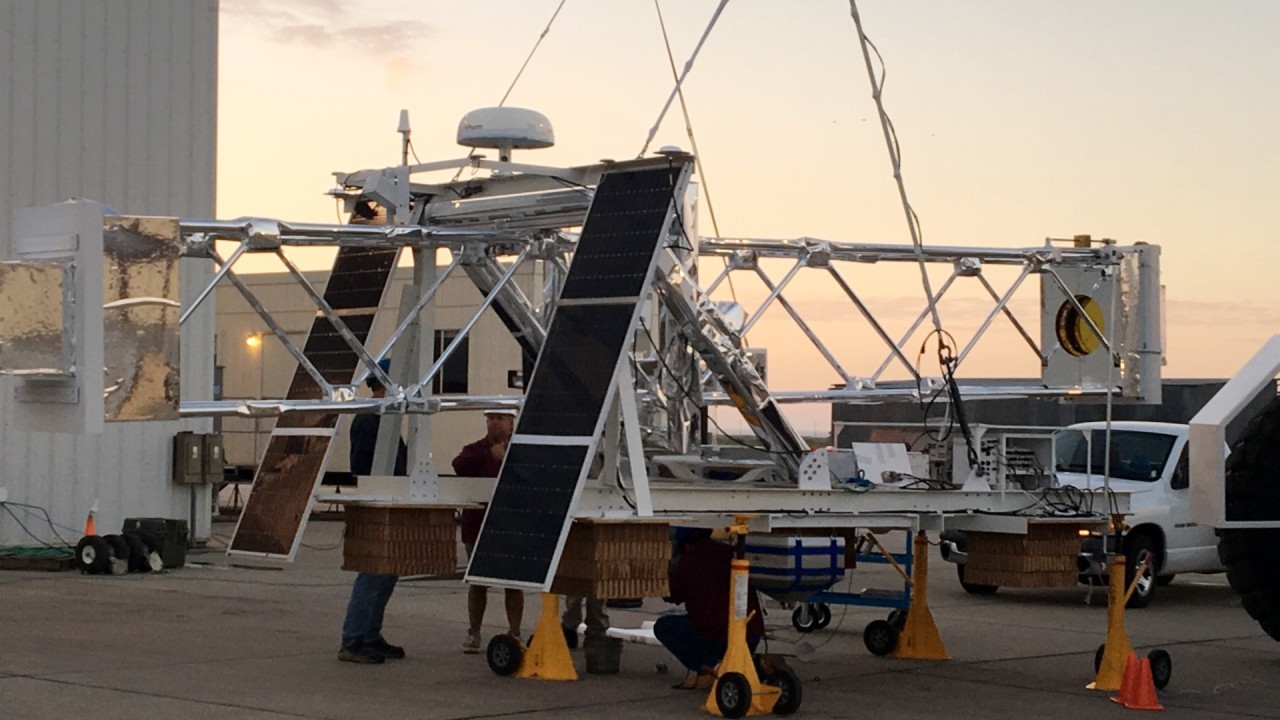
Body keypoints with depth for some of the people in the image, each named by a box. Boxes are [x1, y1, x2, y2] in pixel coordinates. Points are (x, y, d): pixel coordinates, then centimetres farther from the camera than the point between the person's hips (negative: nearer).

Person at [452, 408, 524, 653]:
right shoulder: (476, 450, 6)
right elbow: (459, 465, -15)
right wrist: (490, 454, -25)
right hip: (479, 525, 1)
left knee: (513, 582, 1)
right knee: (478, 582, 7)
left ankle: (514, 634, 9)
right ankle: (473, 634, 15)